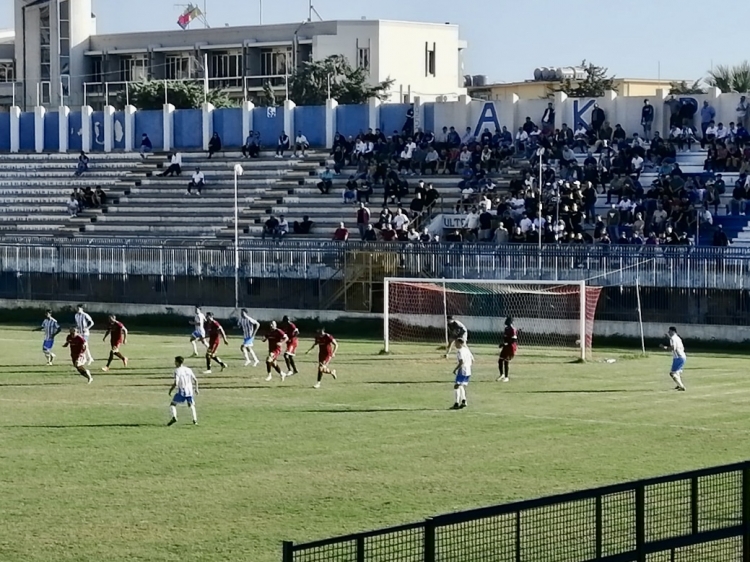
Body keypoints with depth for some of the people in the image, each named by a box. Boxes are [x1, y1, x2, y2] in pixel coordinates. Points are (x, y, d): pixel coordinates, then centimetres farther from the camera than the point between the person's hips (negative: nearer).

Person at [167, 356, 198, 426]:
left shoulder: (177, 371, -10)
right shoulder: (188, 370, 7)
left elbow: (175, 383, -17)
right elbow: (195, 380, 10)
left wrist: (170, 390, -3)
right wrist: (196, 389, 24)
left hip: (181, 391, -5)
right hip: (190, 391, 5)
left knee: (173, 404, 8)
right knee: (191, 405, 24)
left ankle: (174, 417, -15)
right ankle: (195, 420, 16)